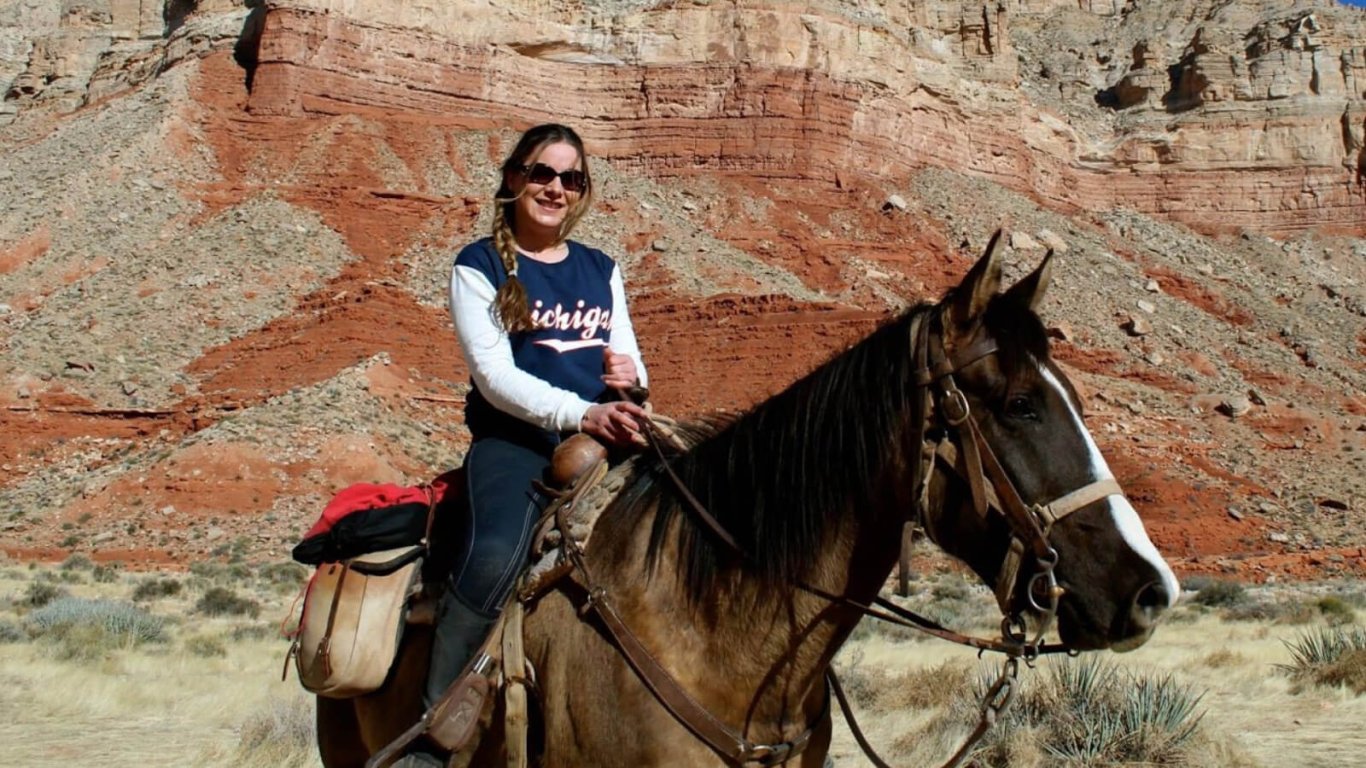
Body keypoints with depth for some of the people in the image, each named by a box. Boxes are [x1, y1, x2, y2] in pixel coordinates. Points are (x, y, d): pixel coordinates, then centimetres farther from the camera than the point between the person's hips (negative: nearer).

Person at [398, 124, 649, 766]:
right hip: (515, 438, -5)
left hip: (602, 434, 5)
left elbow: (628, 361, 22)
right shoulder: (479, 266, 4)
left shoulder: (600, 270, 19)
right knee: (494, 558, -34)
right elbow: (494, 376, -7)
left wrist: (629, 372, -4)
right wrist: (582, 413, -22)